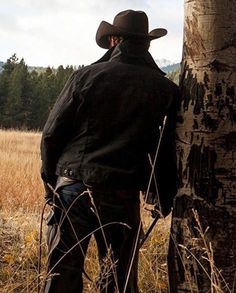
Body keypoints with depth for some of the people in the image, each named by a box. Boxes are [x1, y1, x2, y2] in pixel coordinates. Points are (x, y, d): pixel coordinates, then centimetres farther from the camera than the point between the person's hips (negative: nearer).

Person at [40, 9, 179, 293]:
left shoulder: (86, 76, 1)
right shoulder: (166, 90, 2)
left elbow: (51, 135, 0)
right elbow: (168, 153, 4)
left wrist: (51, 182, 13)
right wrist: (166, 203, 15)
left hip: (72, 188, 0)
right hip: (123, 197, 0)